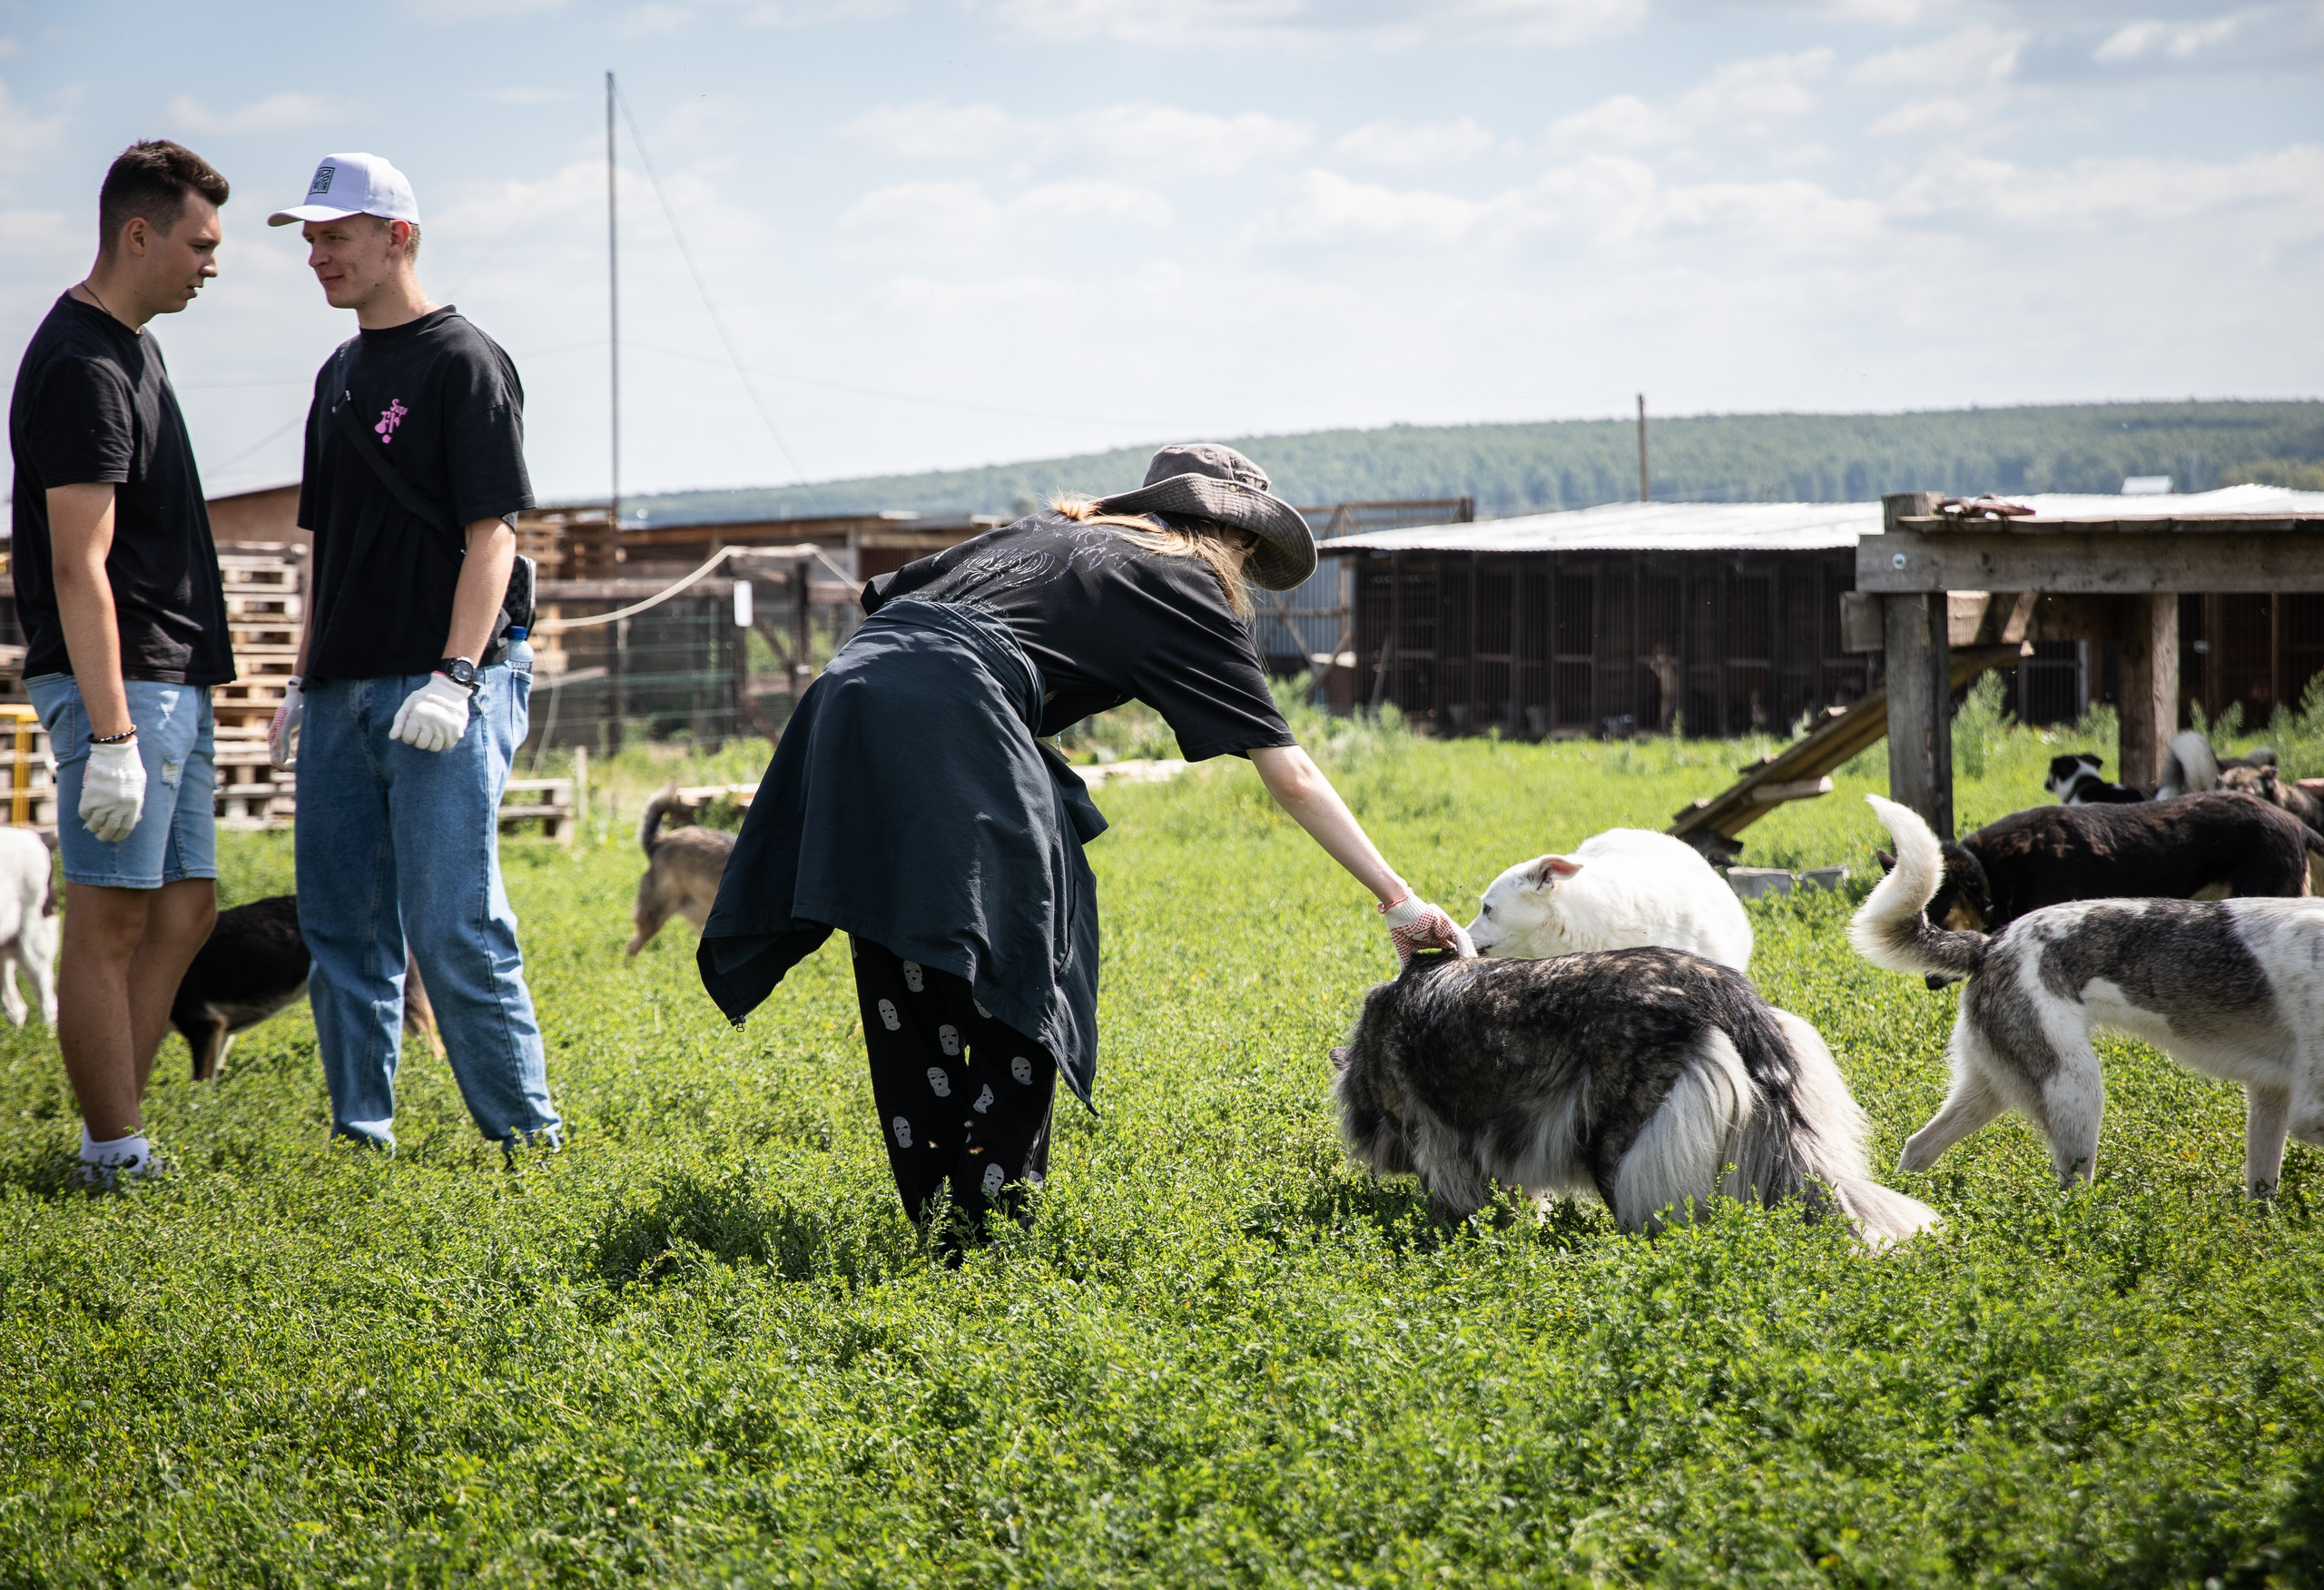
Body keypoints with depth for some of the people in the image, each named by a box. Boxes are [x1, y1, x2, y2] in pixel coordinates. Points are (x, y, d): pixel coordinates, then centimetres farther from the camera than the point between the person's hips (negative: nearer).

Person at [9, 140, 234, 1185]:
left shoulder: (130, 347, 16)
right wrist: (110, 736, -24)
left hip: (173, 680, 10)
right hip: (117, 682, -10)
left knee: (184, 909, 10)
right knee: (110, 921, -5)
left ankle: (119, 1137, 14)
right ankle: (115, 1157, -2)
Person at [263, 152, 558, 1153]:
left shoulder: (463, 362, -5)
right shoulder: (340, 374, 18)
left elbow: (491, 535, -12)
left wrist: (454, 677, -20)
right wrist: (304, 680, 19)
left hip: (442, 690, -8)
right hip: (344, 691, 8)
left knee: (452, 928, -10)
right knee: (340, 927, 8)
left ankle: (526, 1135, -3)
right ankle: (359, 1133, 15)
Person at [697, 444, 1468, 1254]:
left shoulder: (1037, 534, 32)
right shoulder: (1185, 587, 14)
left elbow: (880, 595, 27)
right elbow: (1291, 775, 10)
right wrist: (1397, 899, 12)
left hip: (849, 686, 7)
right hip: (951, 726, -6)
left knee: (906, 991, 13)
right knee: (1019, 980, 5)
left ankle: (933, 1221, 17)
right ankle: (991, 1228, 1)